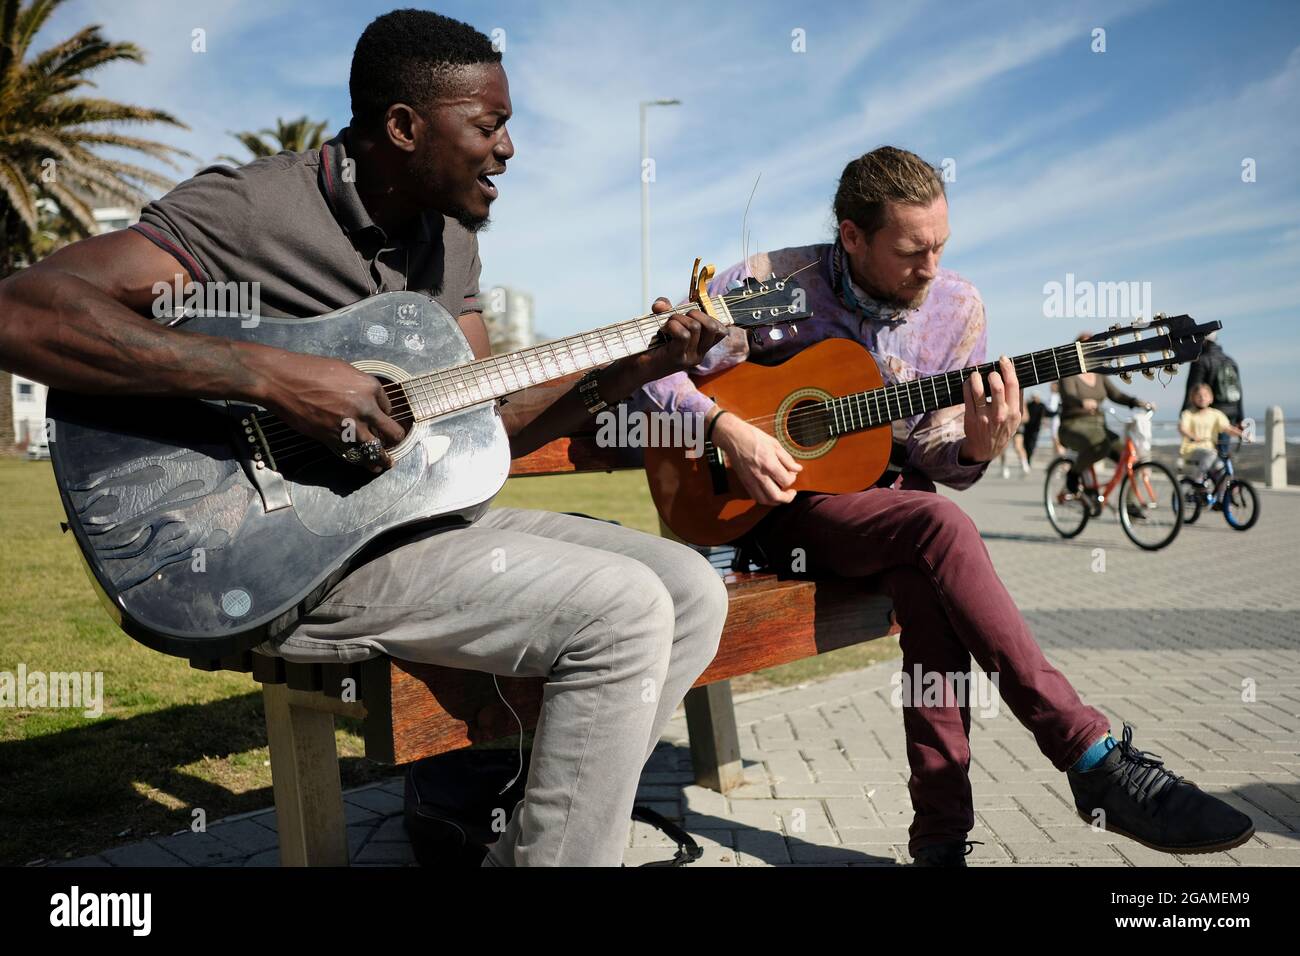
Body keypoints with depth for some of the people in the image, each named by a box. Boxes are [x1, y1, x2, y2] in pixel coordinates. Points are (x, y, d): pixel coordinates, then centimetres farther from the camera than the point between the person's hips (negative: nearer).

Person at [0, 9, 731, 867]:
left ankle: (524, 844, 8)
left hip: (424, 512, 9)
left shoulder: (448, 236, 12)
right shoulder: (251, 207, -13)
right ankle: (556, 850, -4)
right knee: (624, 613, -24)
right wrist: (271, 375, -31)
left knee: (692, 590, 1)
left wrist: (629, 371, -1)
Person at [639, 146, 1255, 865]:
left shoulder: (957, 308, 1)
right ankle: (1097, 760, -27)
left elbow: (934, 463, 2)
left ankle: (942, 832, -24)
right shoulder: (771, 280, -10)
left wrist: (976, 448, -21)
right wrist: (728, 428, -22)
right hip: (783, 504, -4)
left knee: (926, 578, -33)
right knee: (938, 528, -31)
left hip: (887, 497, 4)